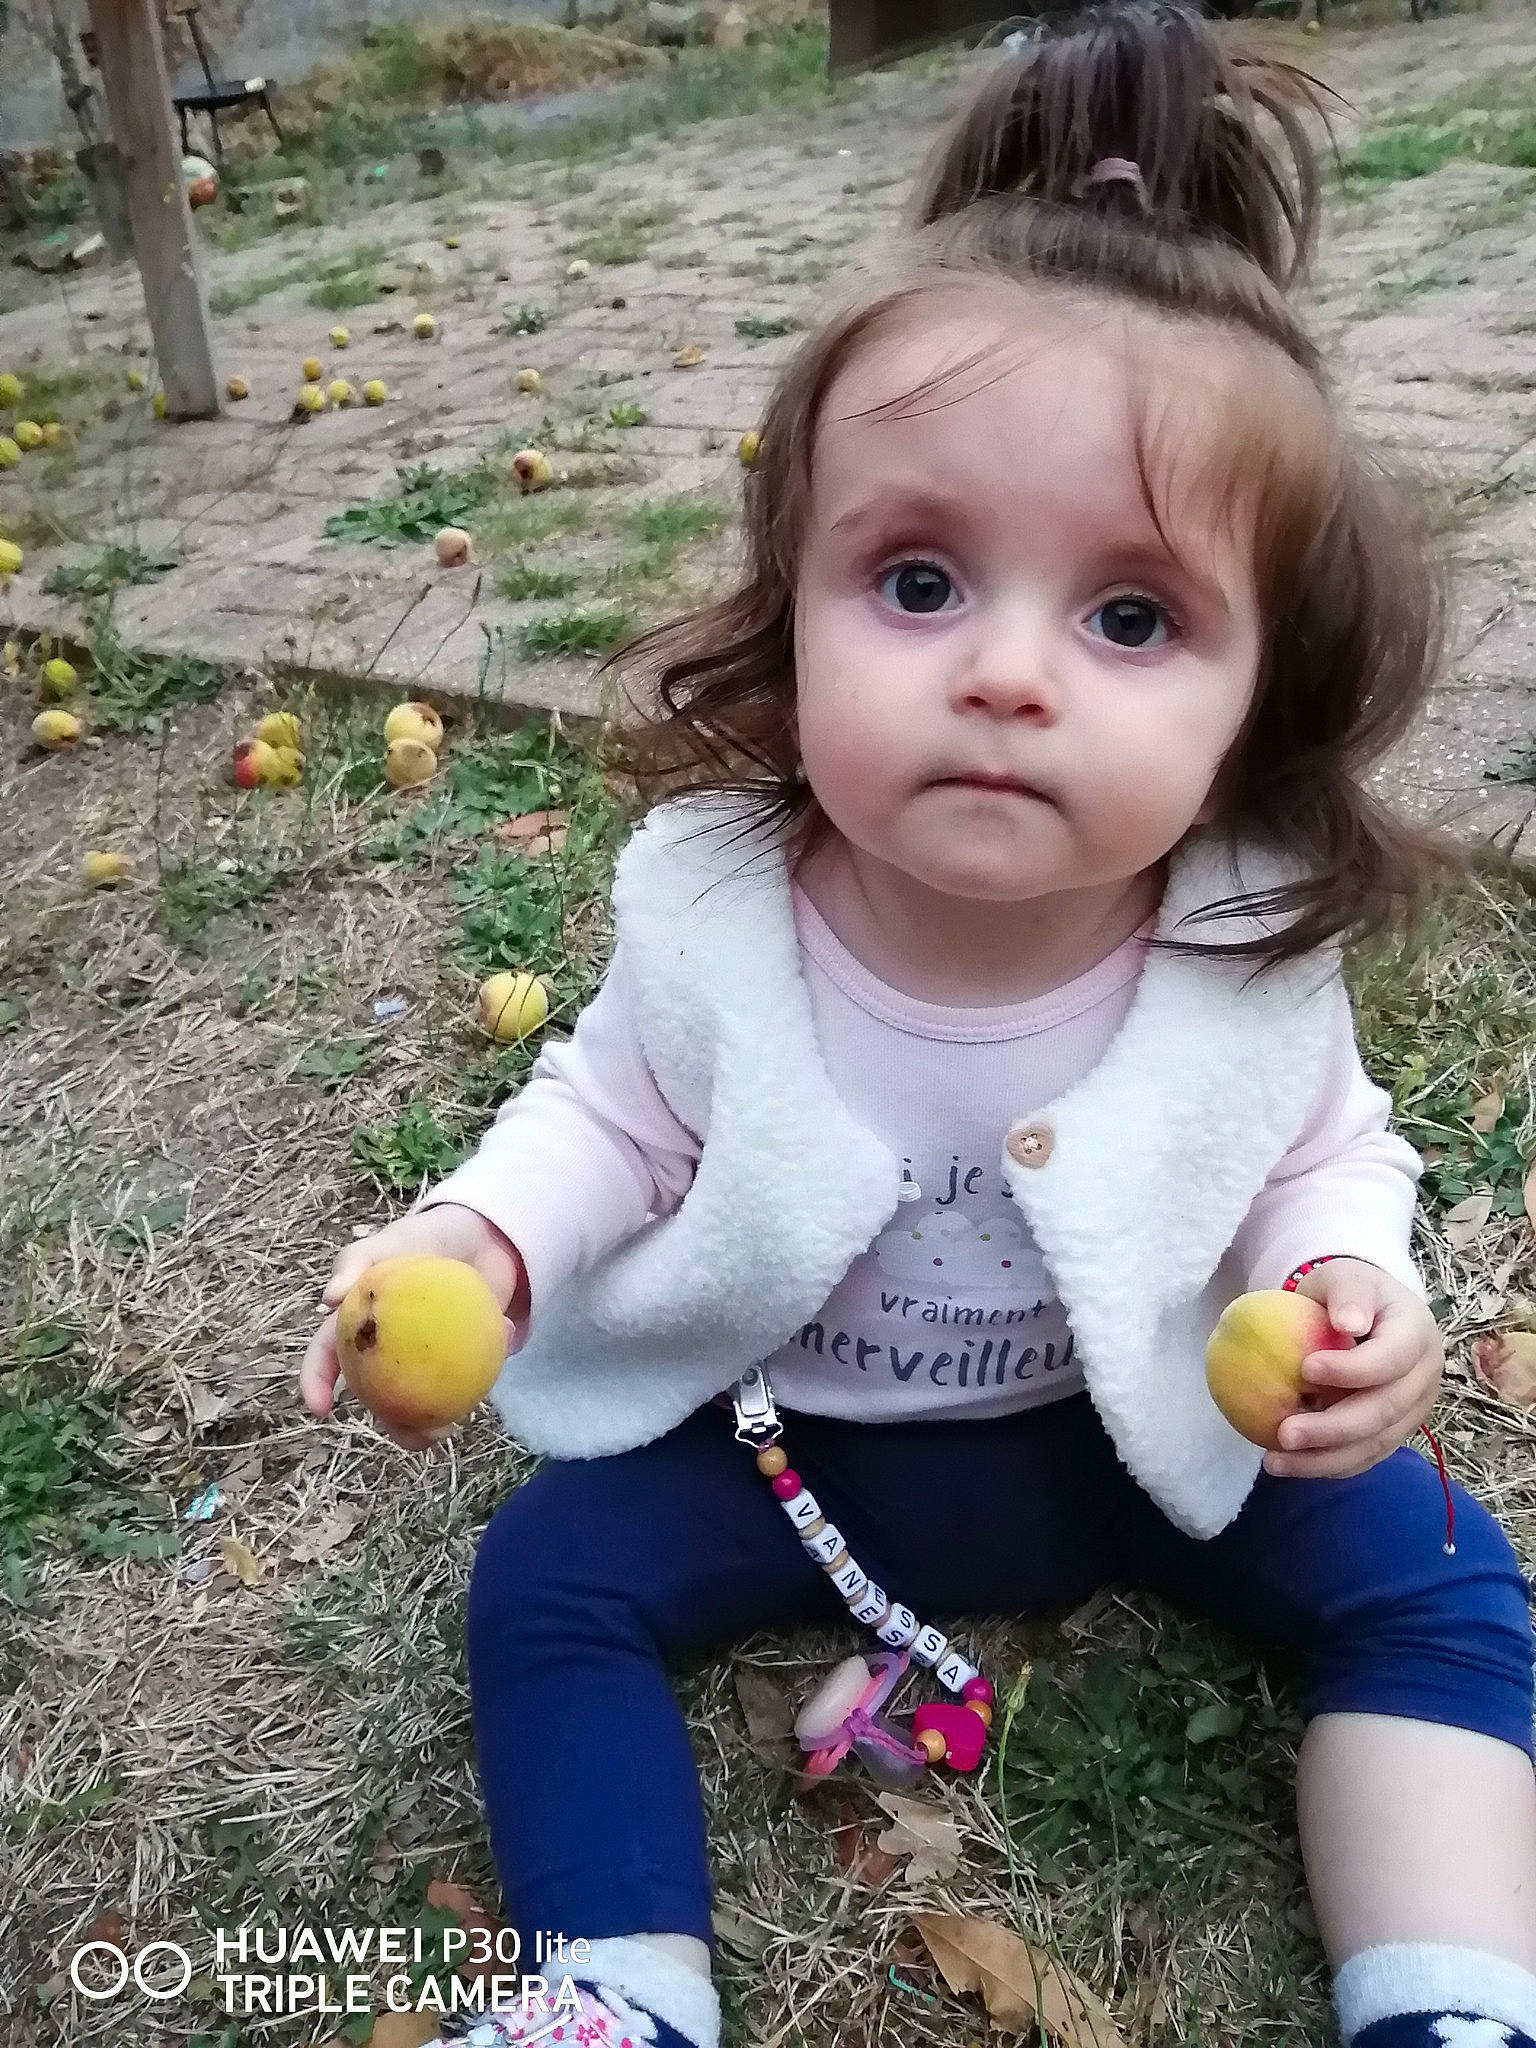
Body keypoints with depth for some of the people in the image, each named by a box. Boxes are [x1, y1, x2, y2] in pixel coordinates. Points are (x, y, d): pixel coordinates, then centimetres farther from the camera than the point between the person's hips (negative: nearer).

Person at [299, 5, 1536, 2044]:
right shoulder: (709, 903, -24)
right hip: (777, 1423, 0)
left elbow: (1323, 1153, -4)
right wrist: (477, 1237, -26)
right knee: (546, 1583, -11)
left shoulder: (1247, 940, -23)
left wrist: (1353, 1289, -26)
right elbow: (619, 1116, -6)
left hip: (1145, 1420, 1)